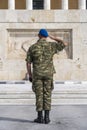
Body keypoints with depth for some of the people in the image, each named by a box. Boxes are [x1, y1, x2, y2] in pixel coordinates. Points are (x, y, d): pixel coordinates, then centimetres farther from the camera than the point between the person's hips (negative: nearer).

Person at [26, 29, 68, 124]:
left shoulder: (32, 47, -1)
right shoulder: (51, 45, -2)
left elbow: (28, 63, -1)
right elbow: (65, 44, 11)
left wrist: (30, 75, 11)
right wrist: (53, 38, 18)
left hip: (37, 74, 0)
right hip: (48, 74, 1)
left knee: (39, 95, 2)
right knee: (47, 95, 3)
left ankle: (40, 117, 2)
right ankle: (46, 117, 0)